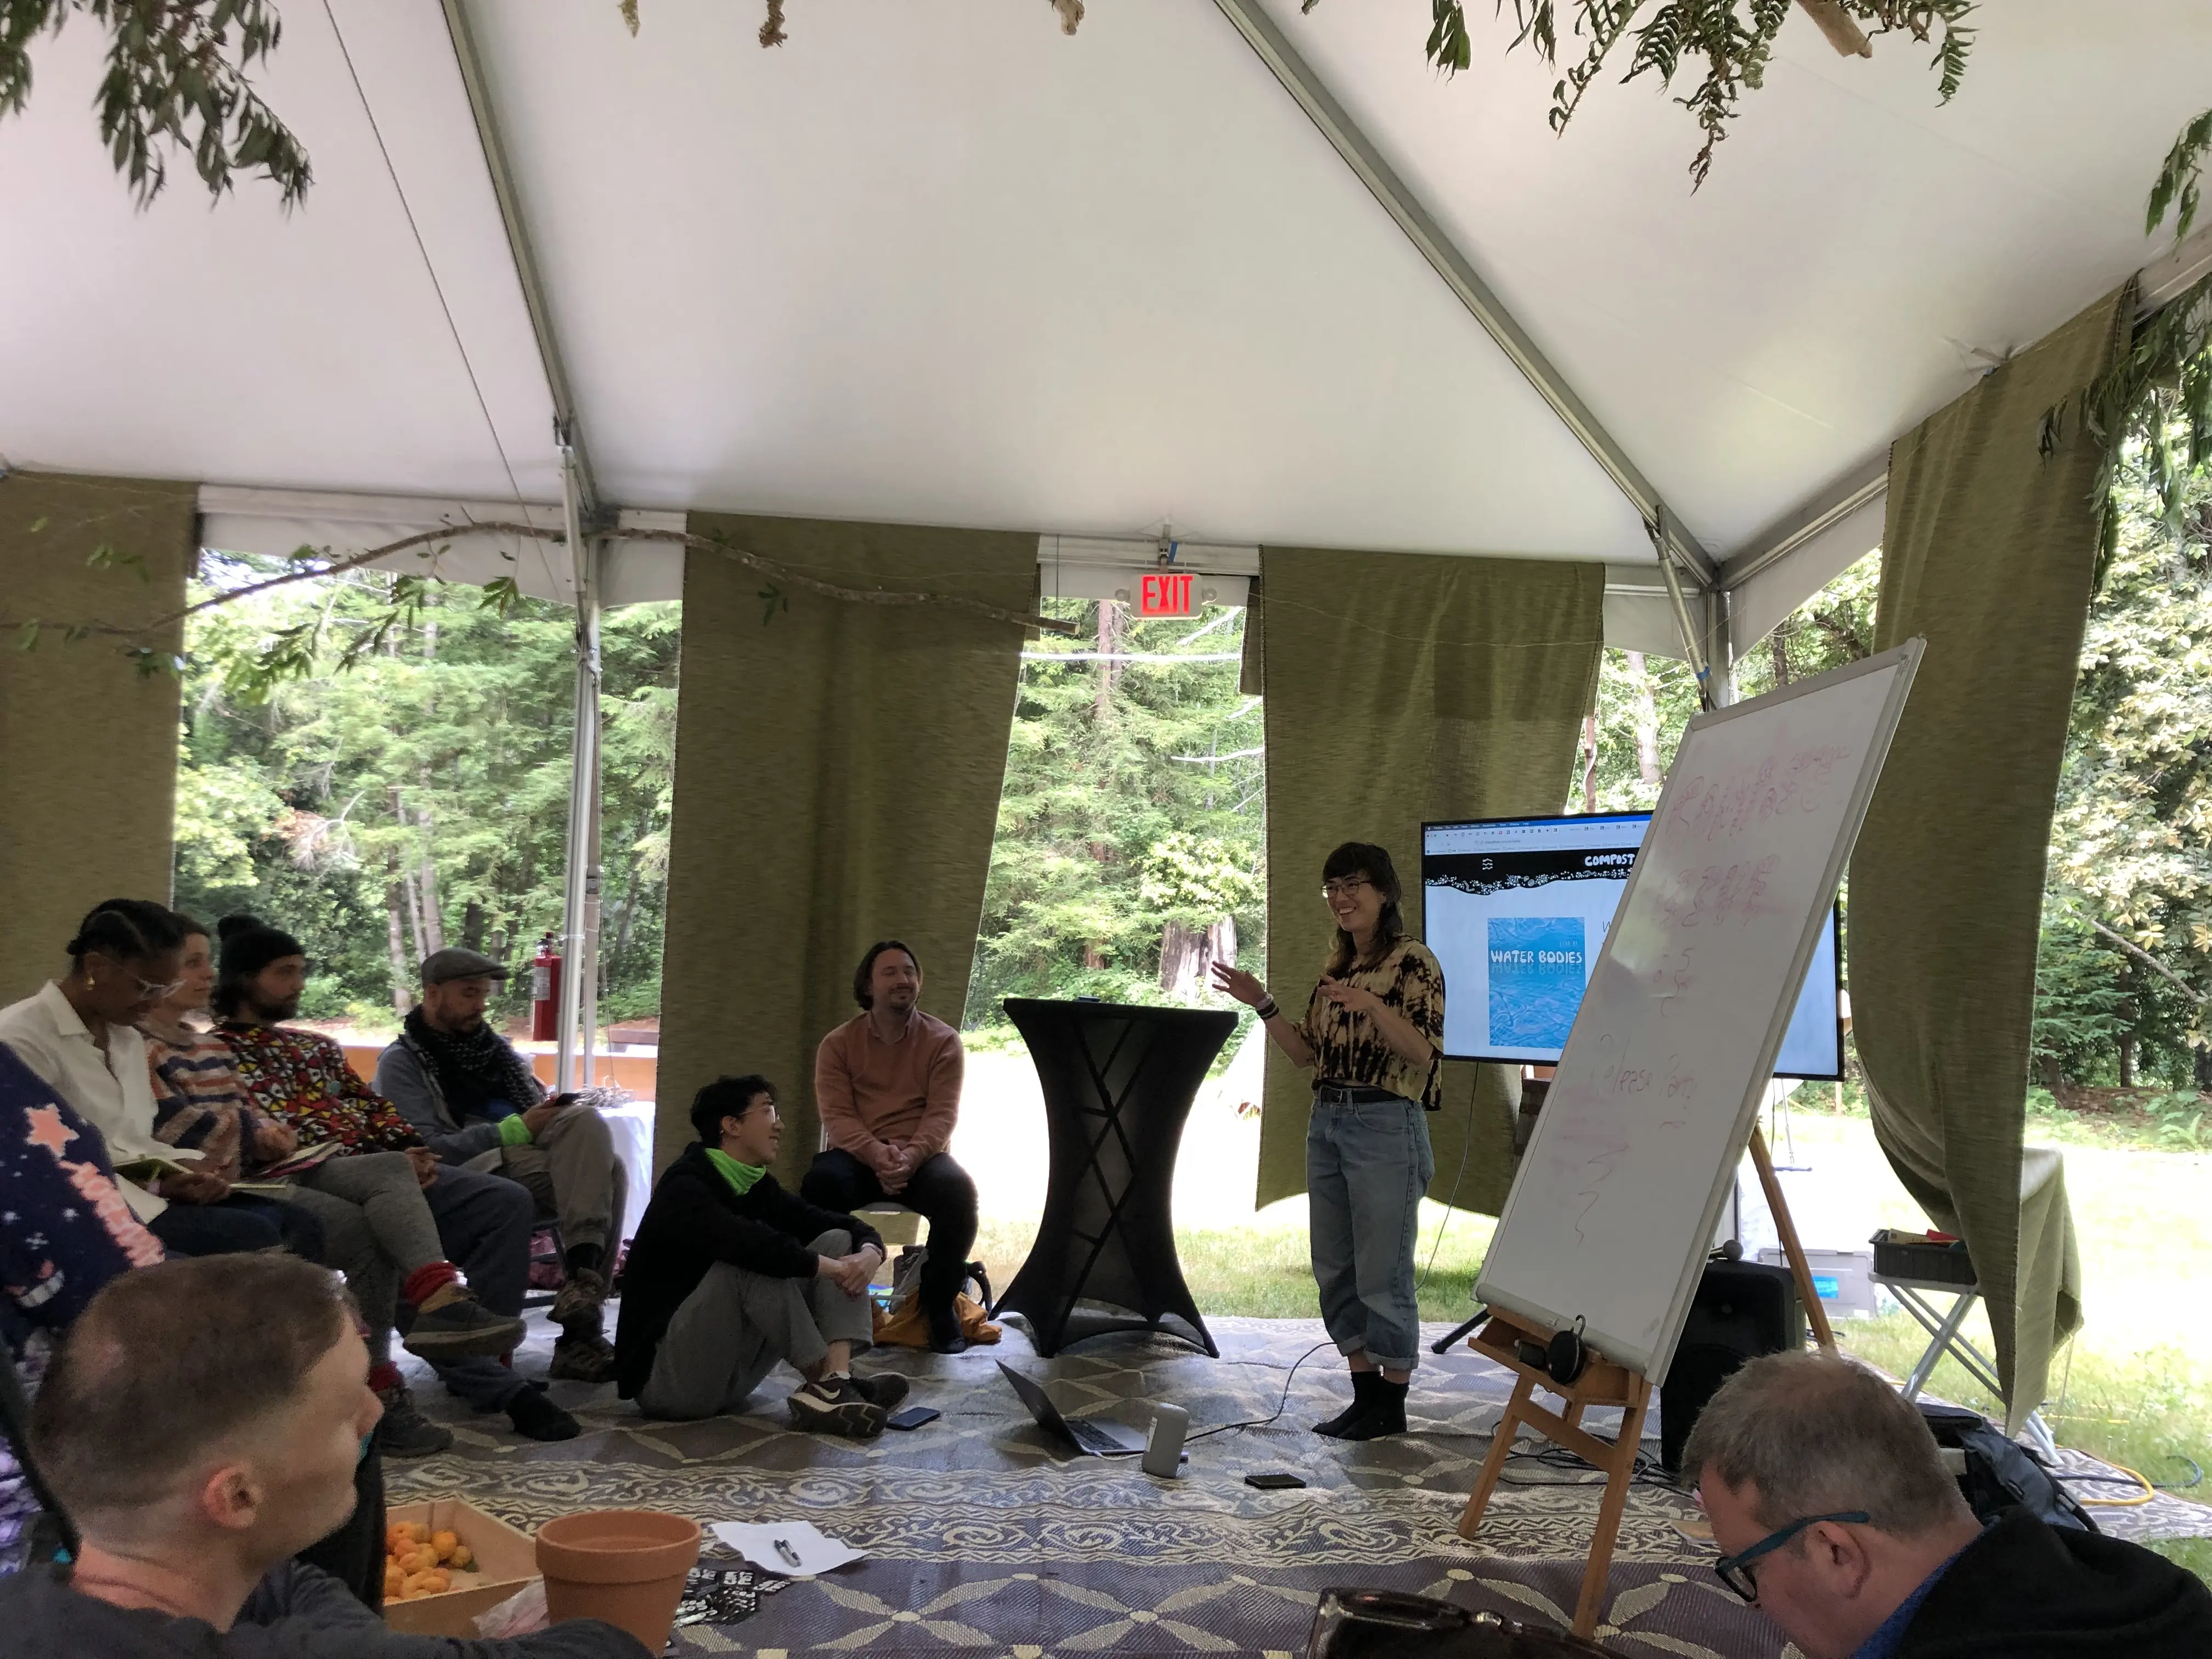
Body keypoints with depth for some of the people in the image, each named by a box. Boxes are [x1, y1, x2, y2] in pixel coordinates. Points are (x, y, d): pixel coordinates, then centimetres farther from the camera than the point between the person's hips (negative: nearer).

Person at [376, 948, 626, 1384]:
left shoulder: (494, 1046, 28)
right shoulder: (401, 1063, 7)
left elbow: (539, 1107, 26)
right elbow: (429, 1148, -8)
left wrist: (557, 1114, 0)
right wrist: (517, 1129, -15)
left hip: (530, 1157, 6)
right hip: (477, 1172, -5)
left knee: (585, 1121, -30)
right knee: (600, 1169, -31)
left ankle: (582, 1276, -38)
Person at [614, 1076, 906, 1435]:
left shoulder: (758, 1188, 9)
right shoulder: (685, 1187, -15)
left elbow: (849, 1227, 7)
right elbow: (742, 1241, -36)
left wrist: (870, 1253, -16)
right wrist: (827, 1267, -26)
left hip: (729, 1378, 8)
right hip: (662, 1378, -8)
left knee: (838, 1241, -1)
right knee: (750, 1260, -31)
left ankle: (838, 1376, -22)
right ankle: (825, 1382, -22)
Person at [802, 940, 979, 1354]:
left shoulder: (943, 1040, 4)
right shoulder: (838, 1044, 5)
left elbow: (943, 1115, -6)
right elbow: (836, 1116, -6)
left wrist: (910, 1156, -28)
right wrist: (876, 1154, -27)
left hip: (921, 1157, 0)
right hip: (858, 1156, 0)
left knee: (957, 1190, -34)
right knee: (820, 1182, -34)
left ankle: (940, 1307, -12)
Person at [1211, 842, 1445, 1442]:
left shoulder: (1413, 962, -8)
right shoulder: (1336, 965, 14)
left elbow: (1423, 1054, -16)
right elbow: (1308, 1052, 15)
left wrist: (1373, 1005, -29)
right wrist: (1263, 1005, 4)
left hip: (1386, 1126, -8)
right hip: (1327, 1122, 8)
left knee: (1382, 1272, -1)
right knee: (1335, 1270, 12)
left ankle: (1391, 1404, 12)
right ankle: (1365, 1392, 23)